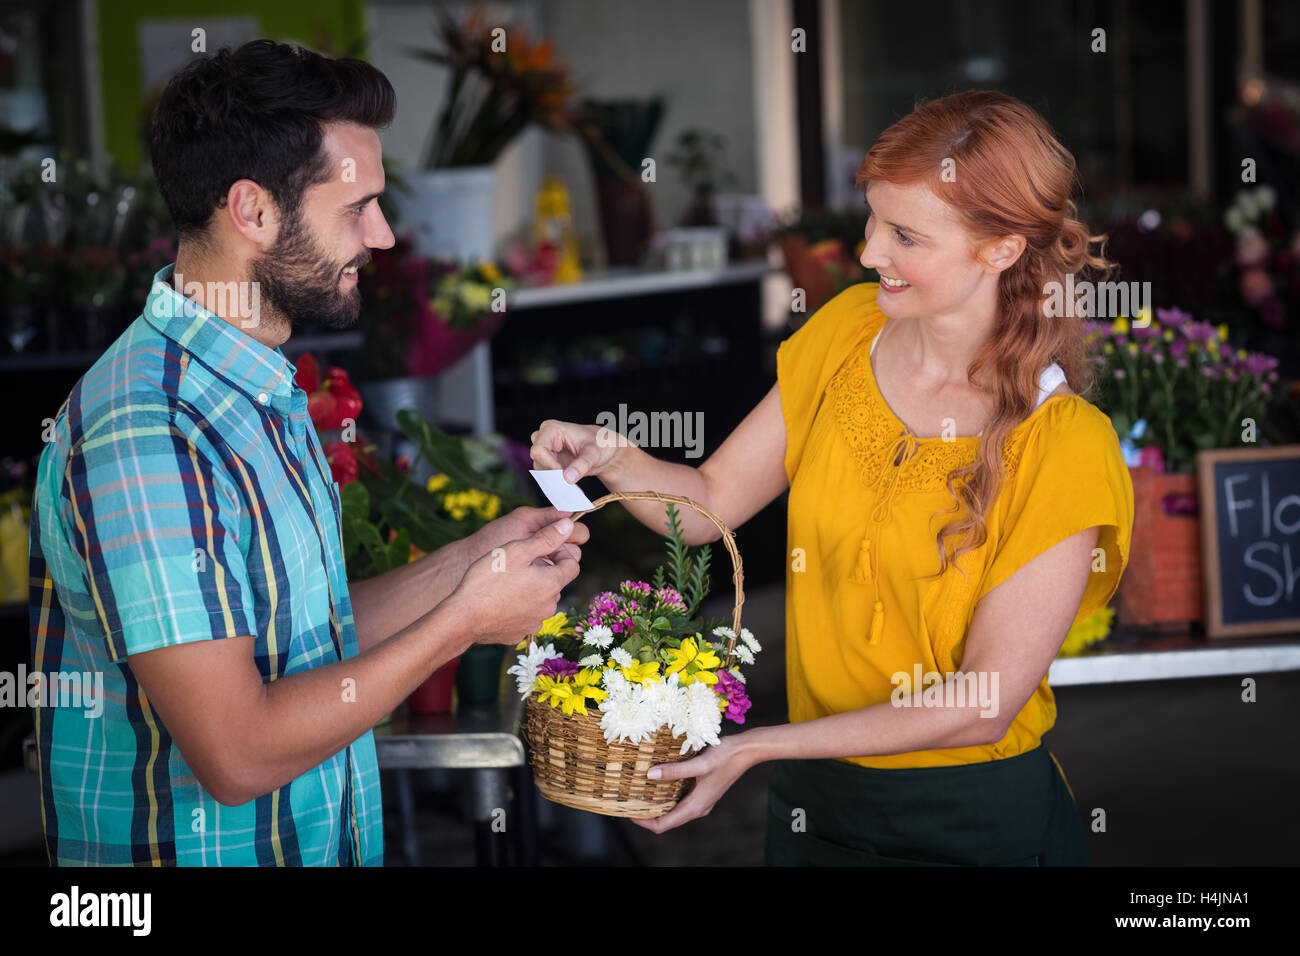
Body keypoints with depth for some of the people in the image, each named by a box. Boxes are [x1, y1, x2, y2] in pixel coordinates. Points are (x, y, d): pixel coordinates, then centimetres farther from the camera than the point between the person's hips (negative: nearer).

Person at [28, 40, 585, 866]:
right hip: (199, 850, -9)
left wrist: (473, 559, 0)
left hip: (319, 840, 9)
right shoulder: (148, 432, -24)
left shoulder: (262, 393, 8)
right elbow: (238, 753, -27)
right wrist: (464, 620, -18)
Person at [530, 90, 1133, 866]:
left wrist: (755, 747, -23)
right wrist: (607, 455, -17)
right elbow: (711, 502, 4)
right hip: (812, 796, 5)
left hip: (976, 819, -5)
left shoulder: (1062, 448, -20)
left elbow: (983, 706, -20)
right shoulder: (848, 330, -3)